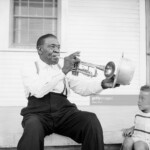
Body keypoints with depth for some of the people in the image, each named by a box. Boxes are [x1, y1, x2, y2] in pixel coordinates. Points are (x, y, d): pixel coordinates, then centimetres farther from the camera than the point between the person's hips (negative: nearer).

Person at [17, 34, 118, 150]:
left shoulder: (63, 67, 19)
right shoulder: (30, 67, 6)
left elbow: (81, 87, 8)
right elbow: (38, 91, -14)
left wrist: (102, 84, -12)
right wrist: (63, 71, -20)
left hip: (63, 112, 4)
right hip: (38, 114, -3)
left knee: (91, 120, -24)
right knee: (33, 127, -38)